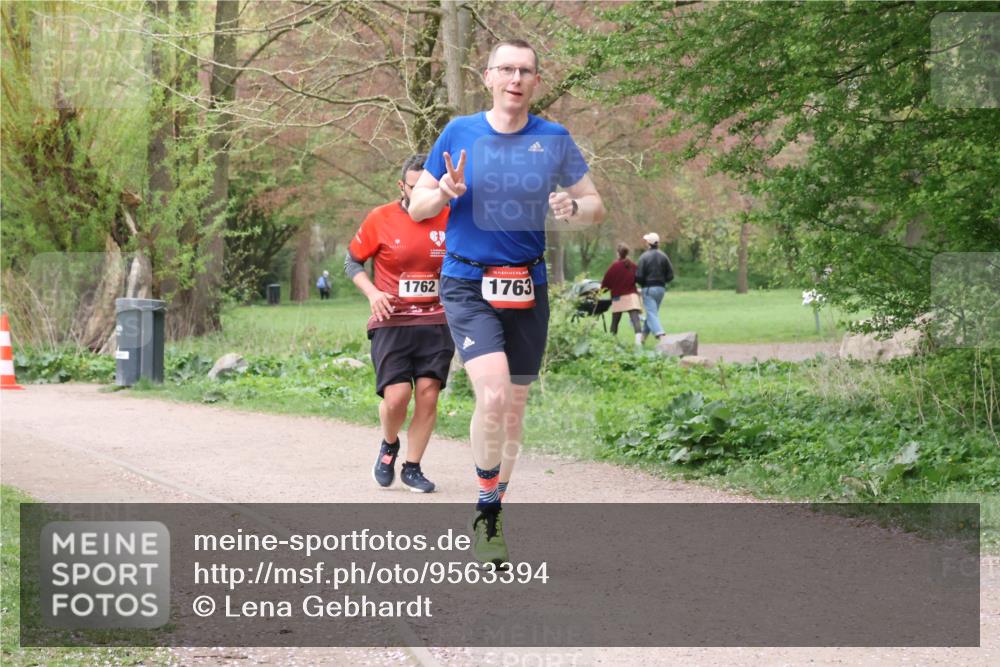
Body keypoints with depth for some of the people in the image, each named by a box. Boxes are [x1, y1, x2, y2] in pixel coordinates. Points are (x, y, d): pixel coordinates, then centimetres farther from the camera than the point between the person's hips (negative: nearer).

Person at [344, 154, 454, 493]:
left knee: (428, 394, -3)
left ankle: (412, 468, 12)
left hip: (436, 323, 2)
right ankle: (389, 445, 19)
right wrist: (372, 292, -8)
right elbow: (352, 261, 8)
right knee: (396, 396, -13)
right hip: (391, 322, -2)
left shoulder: (450, 219, 3)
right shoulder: (381, 219, -3)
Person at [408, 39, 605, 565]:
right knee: (493, 394, -23)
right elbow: (416, 209, 5)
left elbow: (595, 206, 9)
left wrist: (572, 209, -14)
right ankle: (486, 509, -5)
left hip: (527, 288, 3)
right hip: (468, 284, -3)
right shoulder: (460, 133, -1)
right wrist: (445, 192, -17)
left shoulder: (553, 139, 2)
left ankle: (491, 516, 27)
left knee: (513, 407, 9)